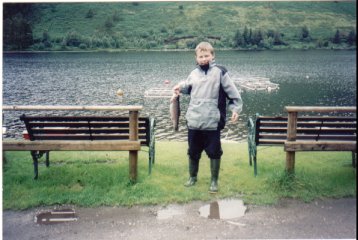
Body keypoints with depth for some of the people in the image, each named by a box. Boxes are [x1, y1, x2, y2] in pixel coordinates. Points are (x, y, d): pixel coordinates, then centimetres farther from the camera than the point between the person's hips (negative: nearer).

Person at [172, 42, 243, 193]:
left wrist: (236, 108, -8)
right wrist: (180, 87, 6)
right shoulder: (194, 73, 8)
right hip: (193, 122, 4)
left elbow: (233, 92, -1)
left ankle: (214, 181, 22)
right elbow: (188, 87, 25)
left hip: (212, 122, -4)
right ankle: (192, 177, 34)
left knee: (214, 152, 6)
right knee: (193, 152, 15)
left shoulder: (220, 72, -4)